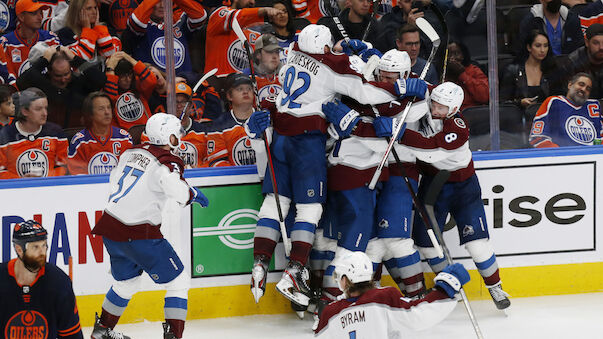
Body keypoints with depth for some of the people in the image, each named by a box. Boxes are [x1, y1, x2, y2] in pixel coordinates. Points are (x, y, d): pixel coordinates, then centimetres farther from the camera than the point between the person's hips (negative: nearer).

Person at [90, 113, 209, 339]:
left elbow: (114, 179, 25)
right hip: (138, 234, -8)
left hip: (110, 227, 8)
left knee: (126, 281, 30)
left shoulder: (133, 153, 10)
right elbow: (178, 191, -33)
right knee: (178, 281, 0)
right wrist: (193, 194, -12)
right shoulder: (166, 163, -13)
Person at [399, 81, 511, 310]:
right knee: (424, 238, 3)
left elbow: (430, 149, -42)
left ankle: (495, 286, 10)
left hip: (462, 186, -5)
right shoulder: (423, 109, -13)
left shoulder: (458, 129, -30)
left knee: (476, 240, -9)